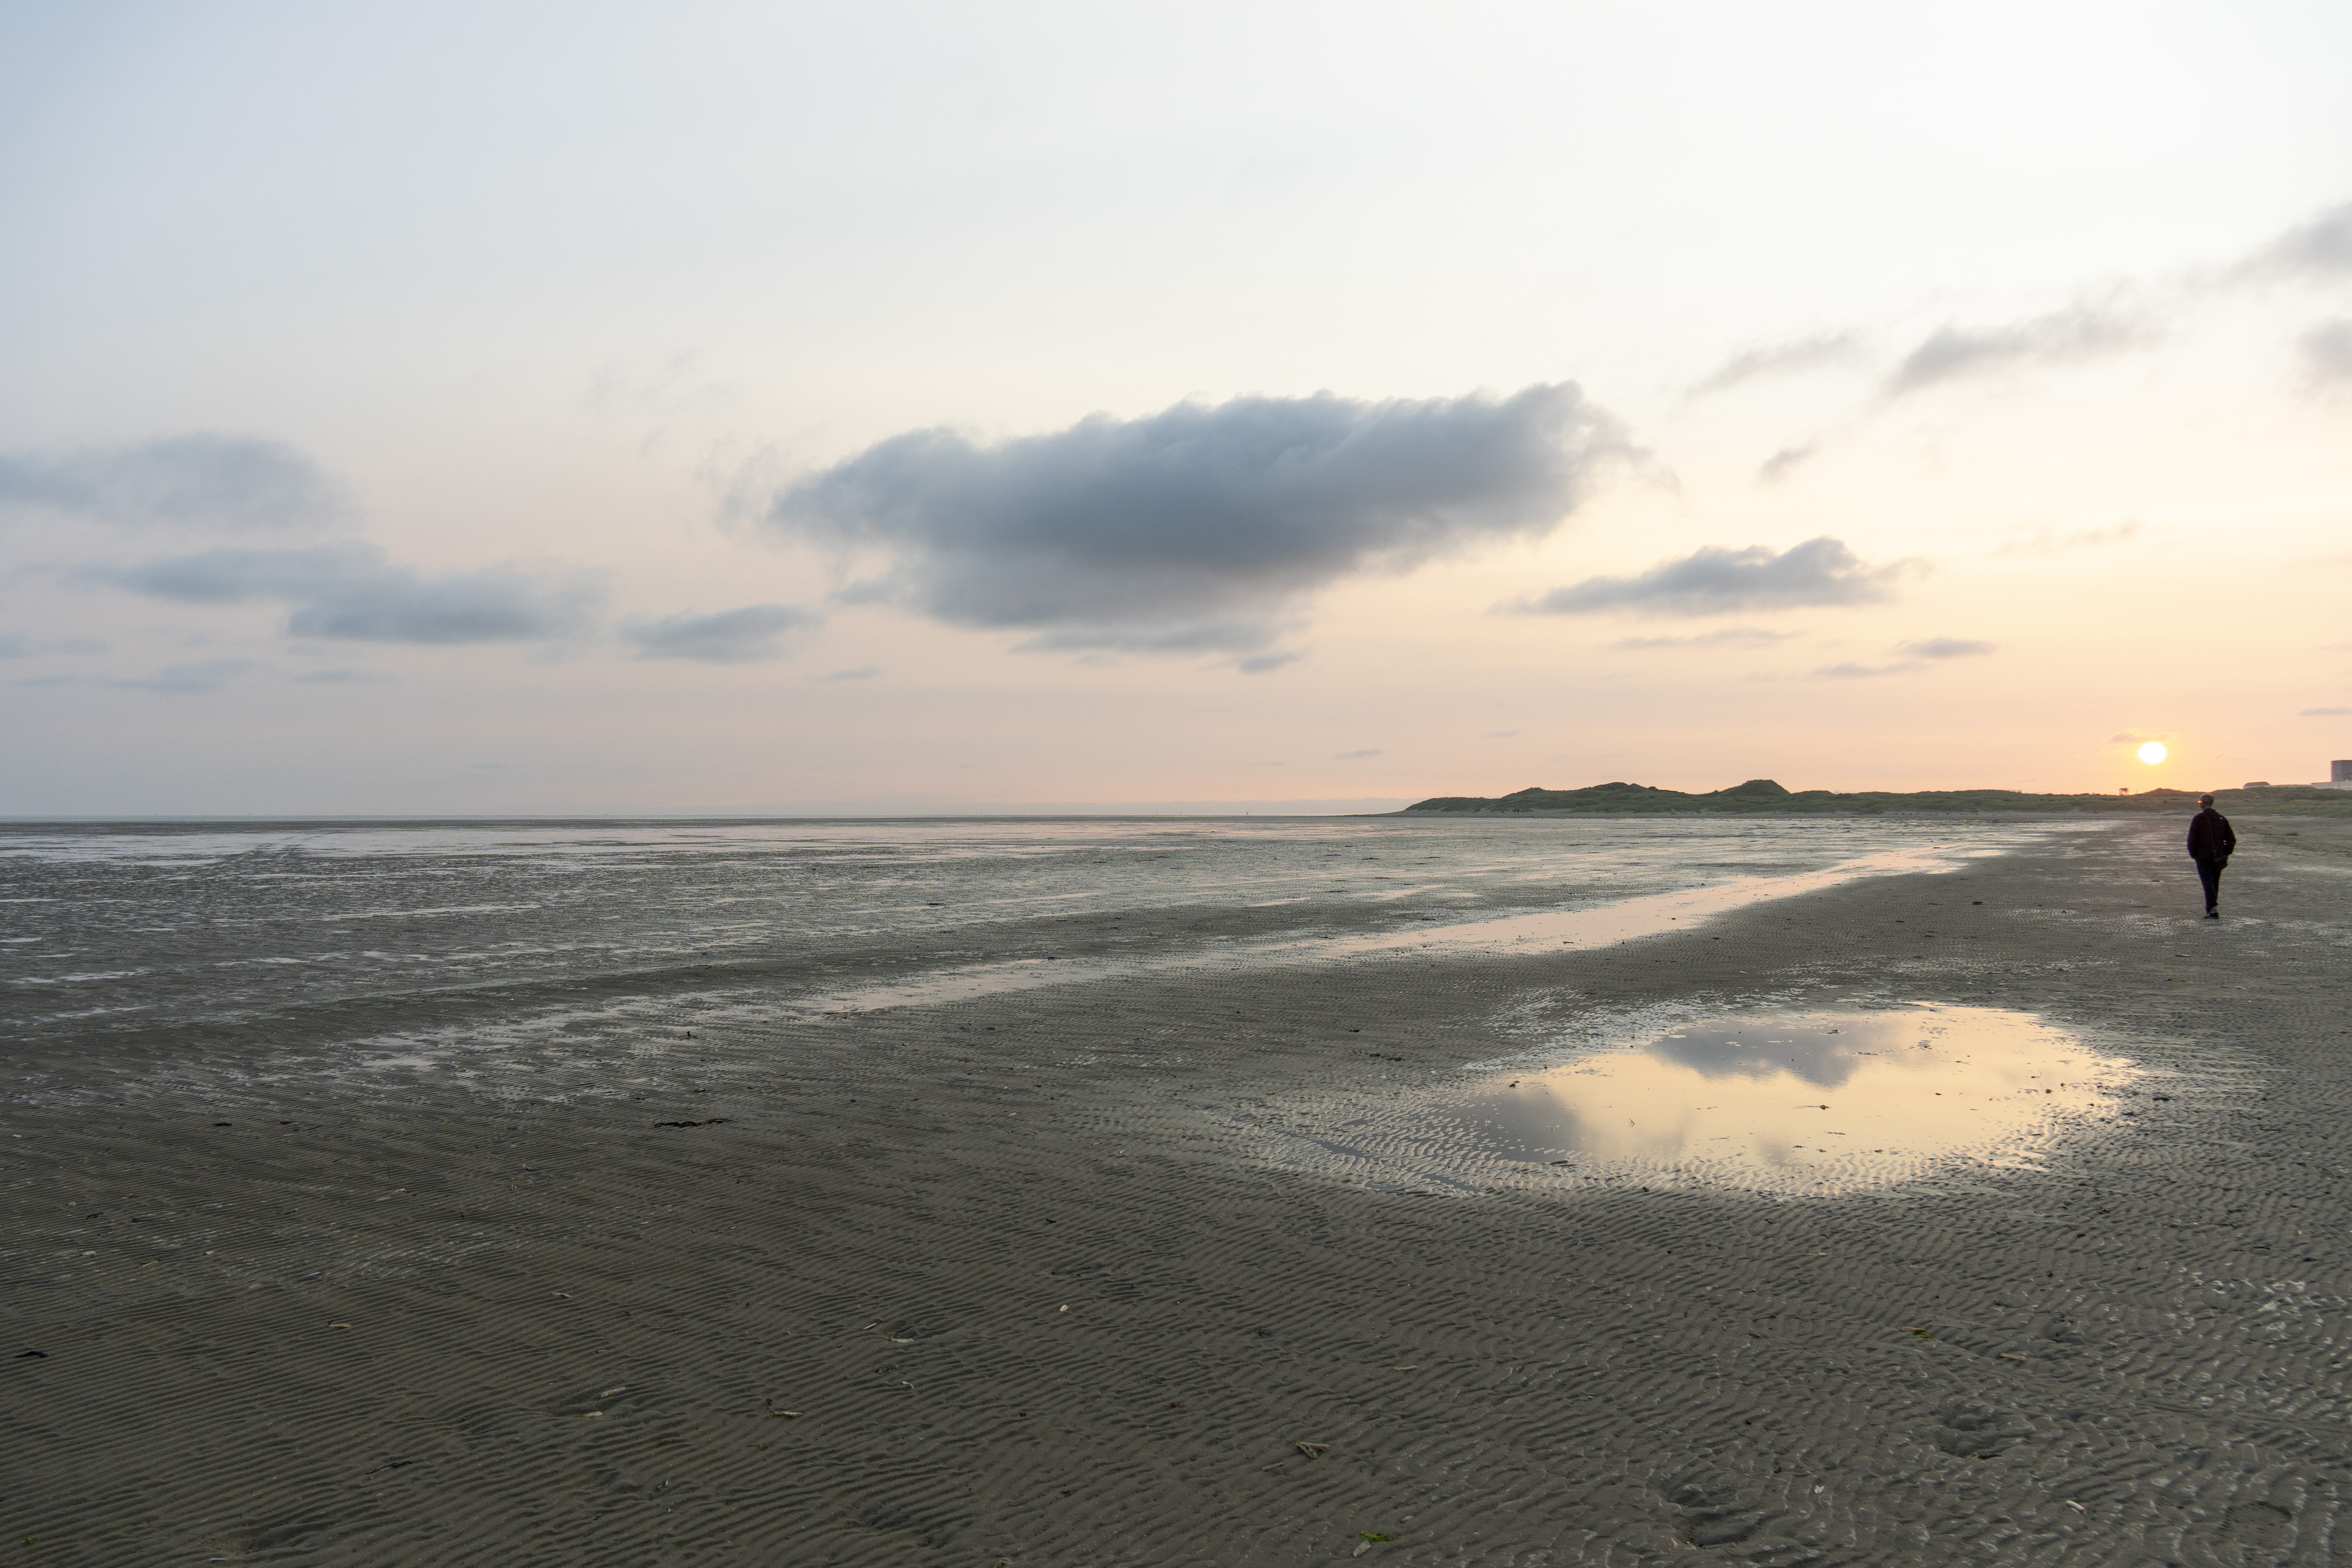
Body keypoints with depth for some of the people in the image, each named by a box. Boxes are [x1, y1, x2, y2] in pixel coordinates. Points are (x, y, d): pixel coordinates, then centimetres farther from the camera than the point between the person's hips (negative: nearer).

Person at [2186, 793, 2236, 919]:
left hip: (2203, 857, -5)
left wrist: (2193, 854, 1)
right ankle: (2210, 911, 20)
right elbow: (2232, 840, 8)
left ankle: (2213, 908, -20)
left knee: (2208, 883, -6)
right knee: (2215, 884, 15)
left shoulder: (2198, 819, -9)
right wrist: (2225, 854, 14)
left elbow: (2192, 839, -11)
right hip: (2218, 859, 5)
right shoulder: (2222, 819, 7)